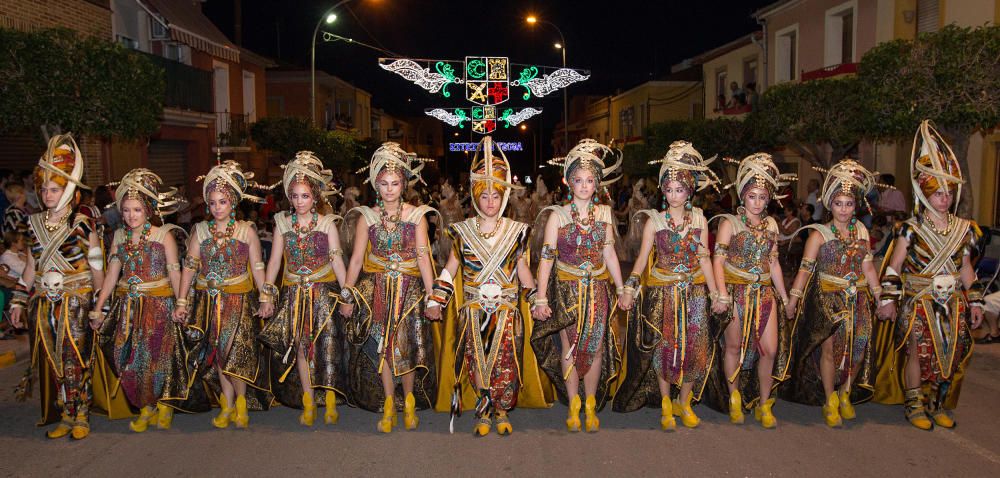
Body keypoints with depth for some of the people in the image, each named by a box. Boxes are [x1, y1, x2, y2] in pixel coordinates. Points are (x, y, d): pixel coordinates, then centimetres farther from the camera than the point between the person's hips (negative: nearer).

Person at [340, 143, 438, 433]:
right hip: (377, 290, 1)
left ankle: (409, 403, 23)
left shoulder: (416, 216, -2)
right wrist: (348, 297, 0)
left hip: (409, 289, -1)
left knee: (406, 347, 2)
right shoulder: (367, 217, 1)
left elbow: (423, 257, -7)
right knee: (381, 347, 3)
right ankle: (389, 405, 19)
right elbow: (356, 259, 1)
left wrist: (431, 293, -14)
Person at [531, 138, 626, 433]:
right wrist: (541, 297, -12)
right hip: (567, 289, -2)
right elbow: (546, 257, -8)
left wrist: (621, 289, 11)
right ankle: (573, 406, 19)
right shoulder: (558, 215, -6)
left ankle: (591, 407, 22)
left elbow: (609, 254, 9)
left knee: (596, 347, 7)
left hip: (598, 289, 3)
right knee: (569, 348, 5)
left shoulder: (604, 213, 3)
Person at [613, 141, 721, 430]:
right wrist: (630, 289, -13)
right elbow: (642, 258, -3)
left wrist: (715, 293, 2)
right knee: (664, 347, 3)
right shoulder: (655, 221, -2)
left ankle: (684, 403, 21)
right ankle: (665, 405, 19)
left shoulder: (699, 220, 4)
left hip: (694, 292, 2)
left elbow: (704, 260, 5)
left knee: (694, 347, 3)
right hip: (662, 293, -2)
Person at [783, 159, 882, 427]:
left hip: (858, 299, 4)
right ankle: (829, 401, 12)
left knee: (858, 349, 4)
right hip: (828, 298, -4)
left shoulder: (862, 231, 7)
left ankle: (845, 394, 25)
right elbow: (805, 269, -7)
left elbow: (868, 268, 9)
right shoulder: (819, 234, -6)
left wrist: (880, 298, 7)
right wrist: (793, 299, -11)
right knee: (830, 348, -4)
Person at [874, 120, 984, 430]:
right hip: (918, 300, -4)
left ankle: (939, 404, 23)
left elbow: (966, 269, 13)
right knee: (919, 352, -2)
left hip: (952, 301, 5)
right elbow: (894, 266, -7)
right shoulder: (911, 229, -8)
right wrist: (888, 299, -12)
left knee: (950, 354, 7)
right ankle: (914, 405, 13)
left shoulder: (964, 229, 7)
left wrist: (975, 302, 11)